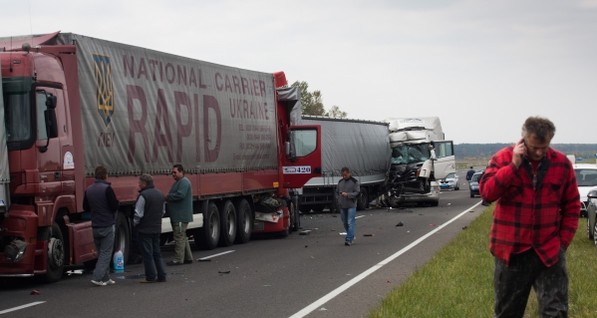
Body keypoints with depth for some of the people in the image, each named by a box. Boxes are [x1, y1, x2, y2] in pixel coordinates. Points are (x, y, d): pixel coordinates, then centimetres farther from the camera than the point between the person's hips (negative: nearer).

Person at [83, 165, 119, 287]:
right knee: (106, 253, -2)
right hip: (107, 225, -6)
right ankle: (97, 277, -11)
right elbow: (115, 206, -16)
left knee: (101, 252, 14)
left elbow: (86, 207, 12)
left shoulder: (88, 190, 5)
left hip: (95, 226, 6)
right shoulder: (107, 189, -15)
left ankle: (105, 278, 17)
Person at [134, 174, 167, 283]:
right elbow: (163, 211, 18)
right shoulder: (160, 194, 10)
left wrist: (135, 223, 0)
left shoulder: (143, 196, -17)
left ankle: (151, 277, 1)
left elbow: (138, 214, -17)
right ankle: (161, 276, 12)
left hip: (145, 229, -8)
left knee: (147, 253, -1)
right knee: (157, 252, 14)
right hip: (157, 228, 8)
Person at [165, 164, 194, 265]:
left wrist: (168, 197, -12)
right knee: (182, 237, 16)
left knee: (179, 236, -9)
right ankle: (188, 257, 22)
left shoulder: (184, 182, -13)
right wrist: (168, 198, 5)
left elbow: (180, 195, -25)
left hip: (181, 216, -11)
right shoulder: (178, 182, 21)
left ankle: (178, 259, -7)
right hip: (177, 215, 11)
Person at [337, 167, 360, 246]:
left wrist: (347, 195, -19)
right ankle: (351, 236, 26)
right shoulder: (340, 182, 13)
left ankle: (349, 239, -15)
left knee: (351, 222, -11)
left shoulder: (354, 182, -3)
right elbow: (338, 192, 22)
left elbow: (357, 193, -8)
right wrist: (339, 202, 9)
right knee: (345, 223, 11)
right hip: (342, 206, 6)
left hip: (351, 206, -6)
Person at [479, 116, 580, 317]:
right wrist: (513, 165, -21)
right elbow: (487, 193, -17)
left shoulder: (562, 164, 0)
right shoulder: (503, 159, -4)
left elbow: (572, 207, 6)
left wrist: (563, 242, -1)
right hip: (511, 250, 0)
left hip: (549, 252, 0)